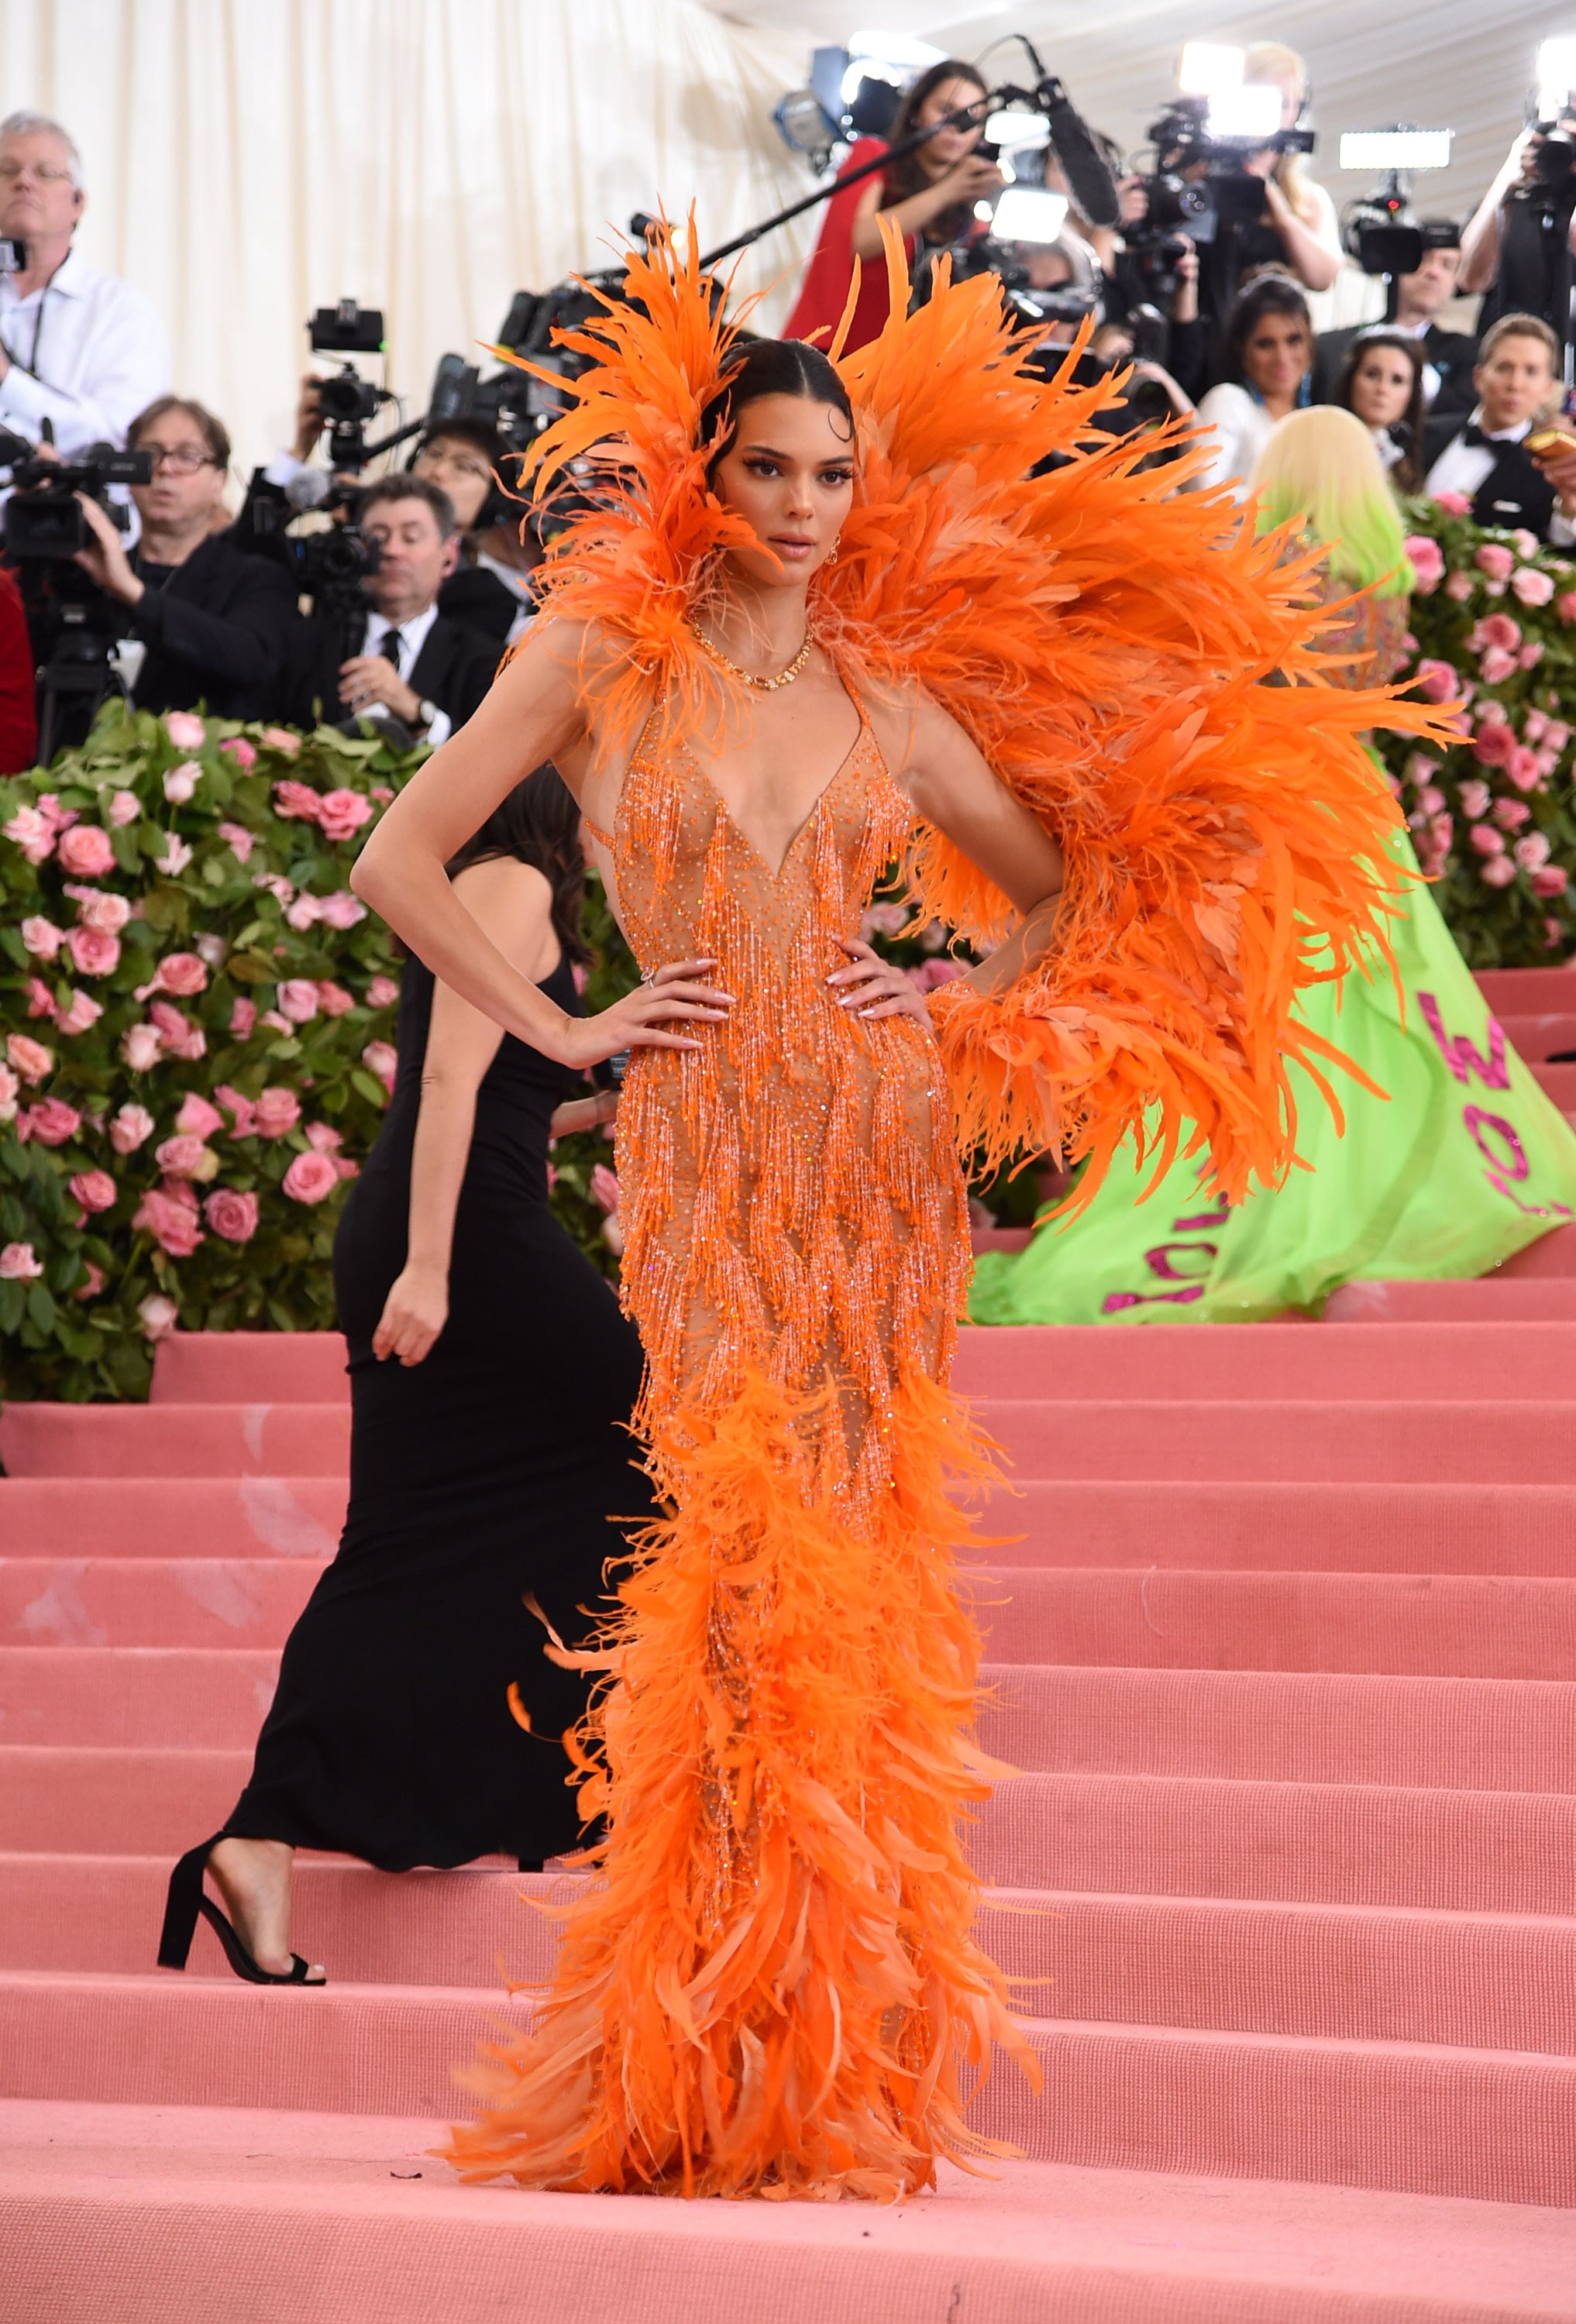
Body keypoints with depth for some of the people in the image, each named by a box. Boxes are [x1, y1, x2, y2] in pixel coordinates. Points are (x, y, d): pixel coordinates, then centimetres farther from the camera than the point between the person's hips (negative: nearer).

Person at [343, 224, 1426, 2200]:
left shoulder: (889, 693, 11)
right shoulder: (601, 655, 4)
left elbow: (1065, 877, 23)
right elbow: (401, 863, 2)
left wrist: (965, 1009, 6)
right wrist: (557, 1028, -3)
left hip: (879, 1146, 3)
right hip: (703, 1148, -2)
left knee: (853, 1558, 0)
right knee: (750, 1545, -11)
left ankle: (825, 2067, 7)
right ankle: (712, 2066, -3)